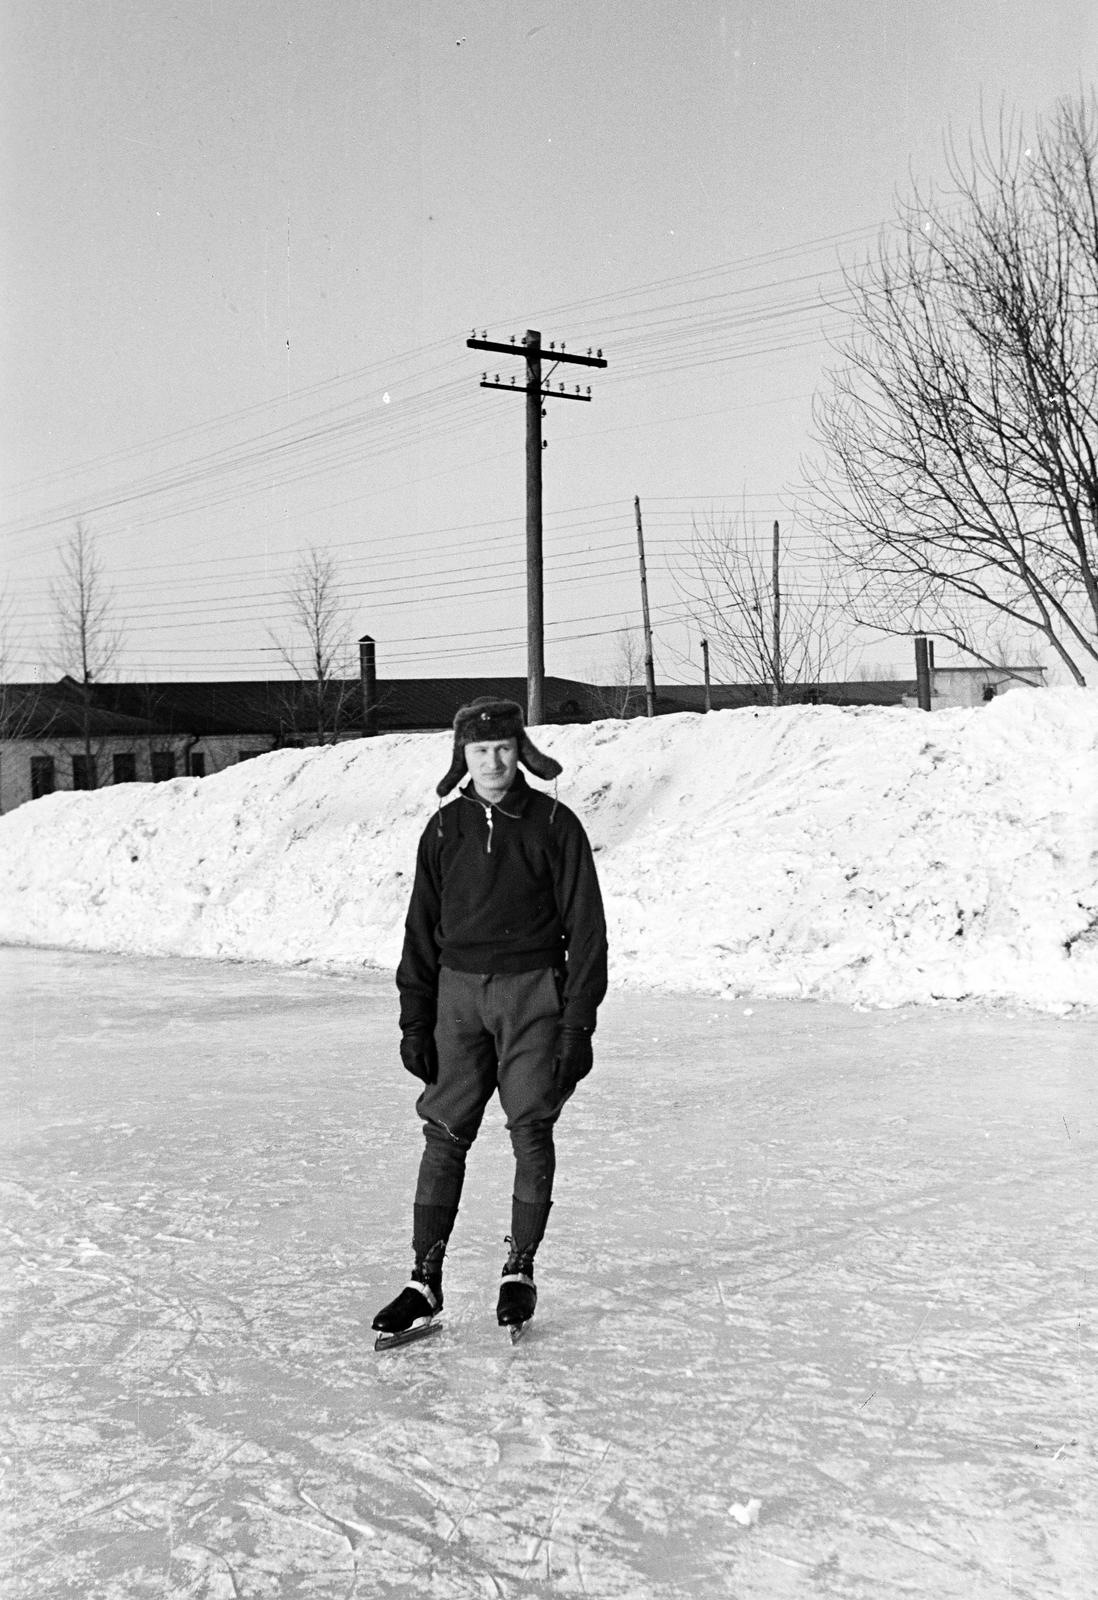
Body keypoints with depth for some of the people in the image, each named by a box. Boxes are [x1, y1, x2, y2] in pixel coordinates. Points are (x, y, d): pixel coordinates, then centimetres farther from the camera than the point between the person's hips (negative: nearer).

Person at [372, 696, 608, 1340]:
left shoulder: (554, 824, -2)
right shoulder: (445, 829, 6)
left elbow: (585, 928, -2)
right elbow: (421, 930, 10)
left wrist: (578, 1023, -7)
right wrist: (415, 1021, 5)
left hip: (533, 991, -2)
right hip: (458, 990, 2)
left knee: (532, 1130, 0)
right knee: (445, 1134, -1)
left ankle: (520, 1270, 15)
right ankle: (426, 1280, 4)